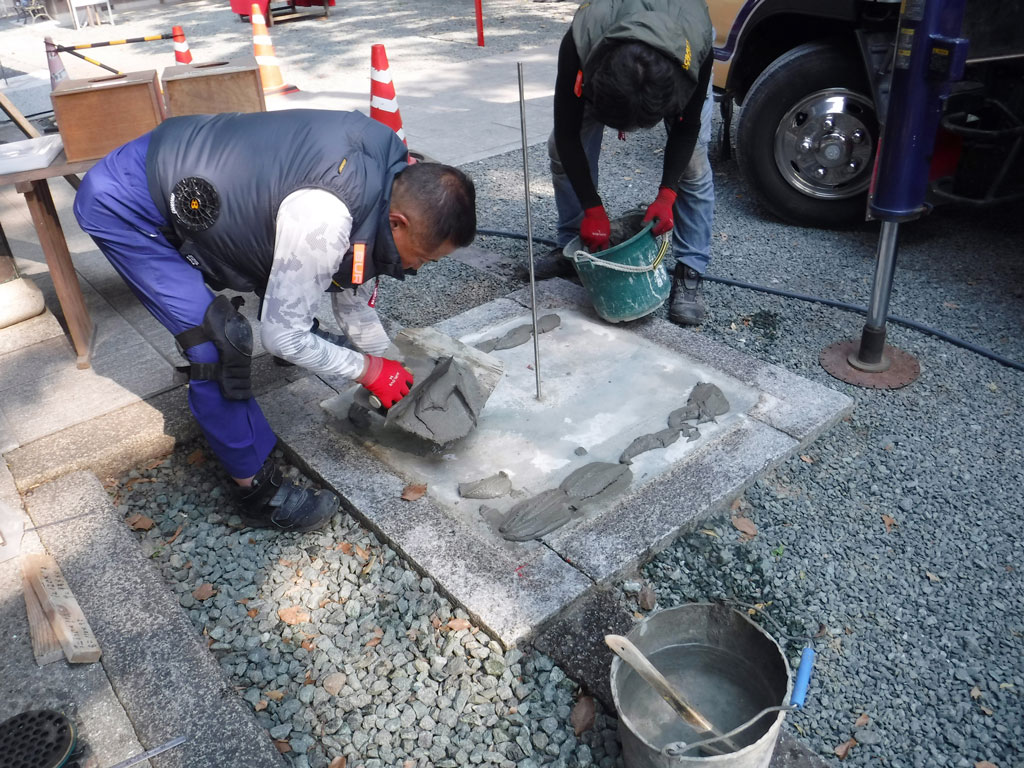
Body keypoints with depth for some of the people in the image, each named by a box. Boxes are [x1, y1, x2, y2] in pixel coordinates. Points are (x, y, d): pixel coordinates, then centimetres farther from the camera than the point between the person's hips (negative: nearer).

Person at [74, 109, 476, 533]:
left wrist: (392, 368, 13)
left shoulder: (389, 167, -6)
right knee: (218, 343, -15)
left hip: (177, 162, 9)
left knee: (284, 261, 22)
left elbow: (352, 291, 8)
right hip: (122, 203, -9)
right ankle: (259, 490, 1)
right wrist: (370, 371, -12)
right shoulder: (323, 217, -35)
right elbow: (281, 335, -23)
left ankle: (304, 341, 52)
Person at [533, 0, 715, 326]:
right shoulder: (579, 42, -43)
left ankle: (690, 270, -3)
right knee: (561, 147, -8)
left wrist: (667, 195, -35)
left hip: (678, 58, -1)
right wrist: (593, 209, -32)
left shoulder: (695, 48, -43)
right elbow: (567, 133, -31)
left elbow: (686, 128, -25)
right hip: (600, 55, 1)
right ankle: (571, 246, 11)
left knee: (693, 162, -15)